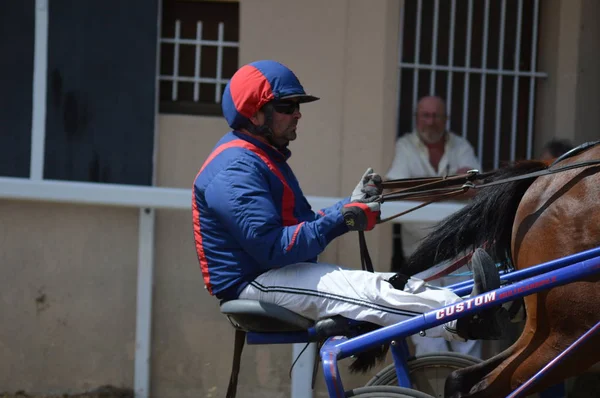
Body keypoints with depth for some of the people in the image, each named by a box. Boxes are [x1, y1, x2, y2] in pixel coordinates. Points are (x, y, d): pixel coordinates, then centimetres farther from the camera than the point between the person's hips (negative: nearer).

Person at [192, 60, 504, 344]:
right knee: (367, 291, -30)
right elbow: (271, 248, -25)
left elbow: (304, 225, 17)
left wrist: (353, 205, 1)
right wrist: (342, 220, -22)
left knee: (395, 286, -10)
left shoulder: (263, 158, 20)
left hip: (283, 272, 10)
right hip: (255, 283, -10)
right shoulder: (235, 169, -16)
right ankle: (464, 320, -42)